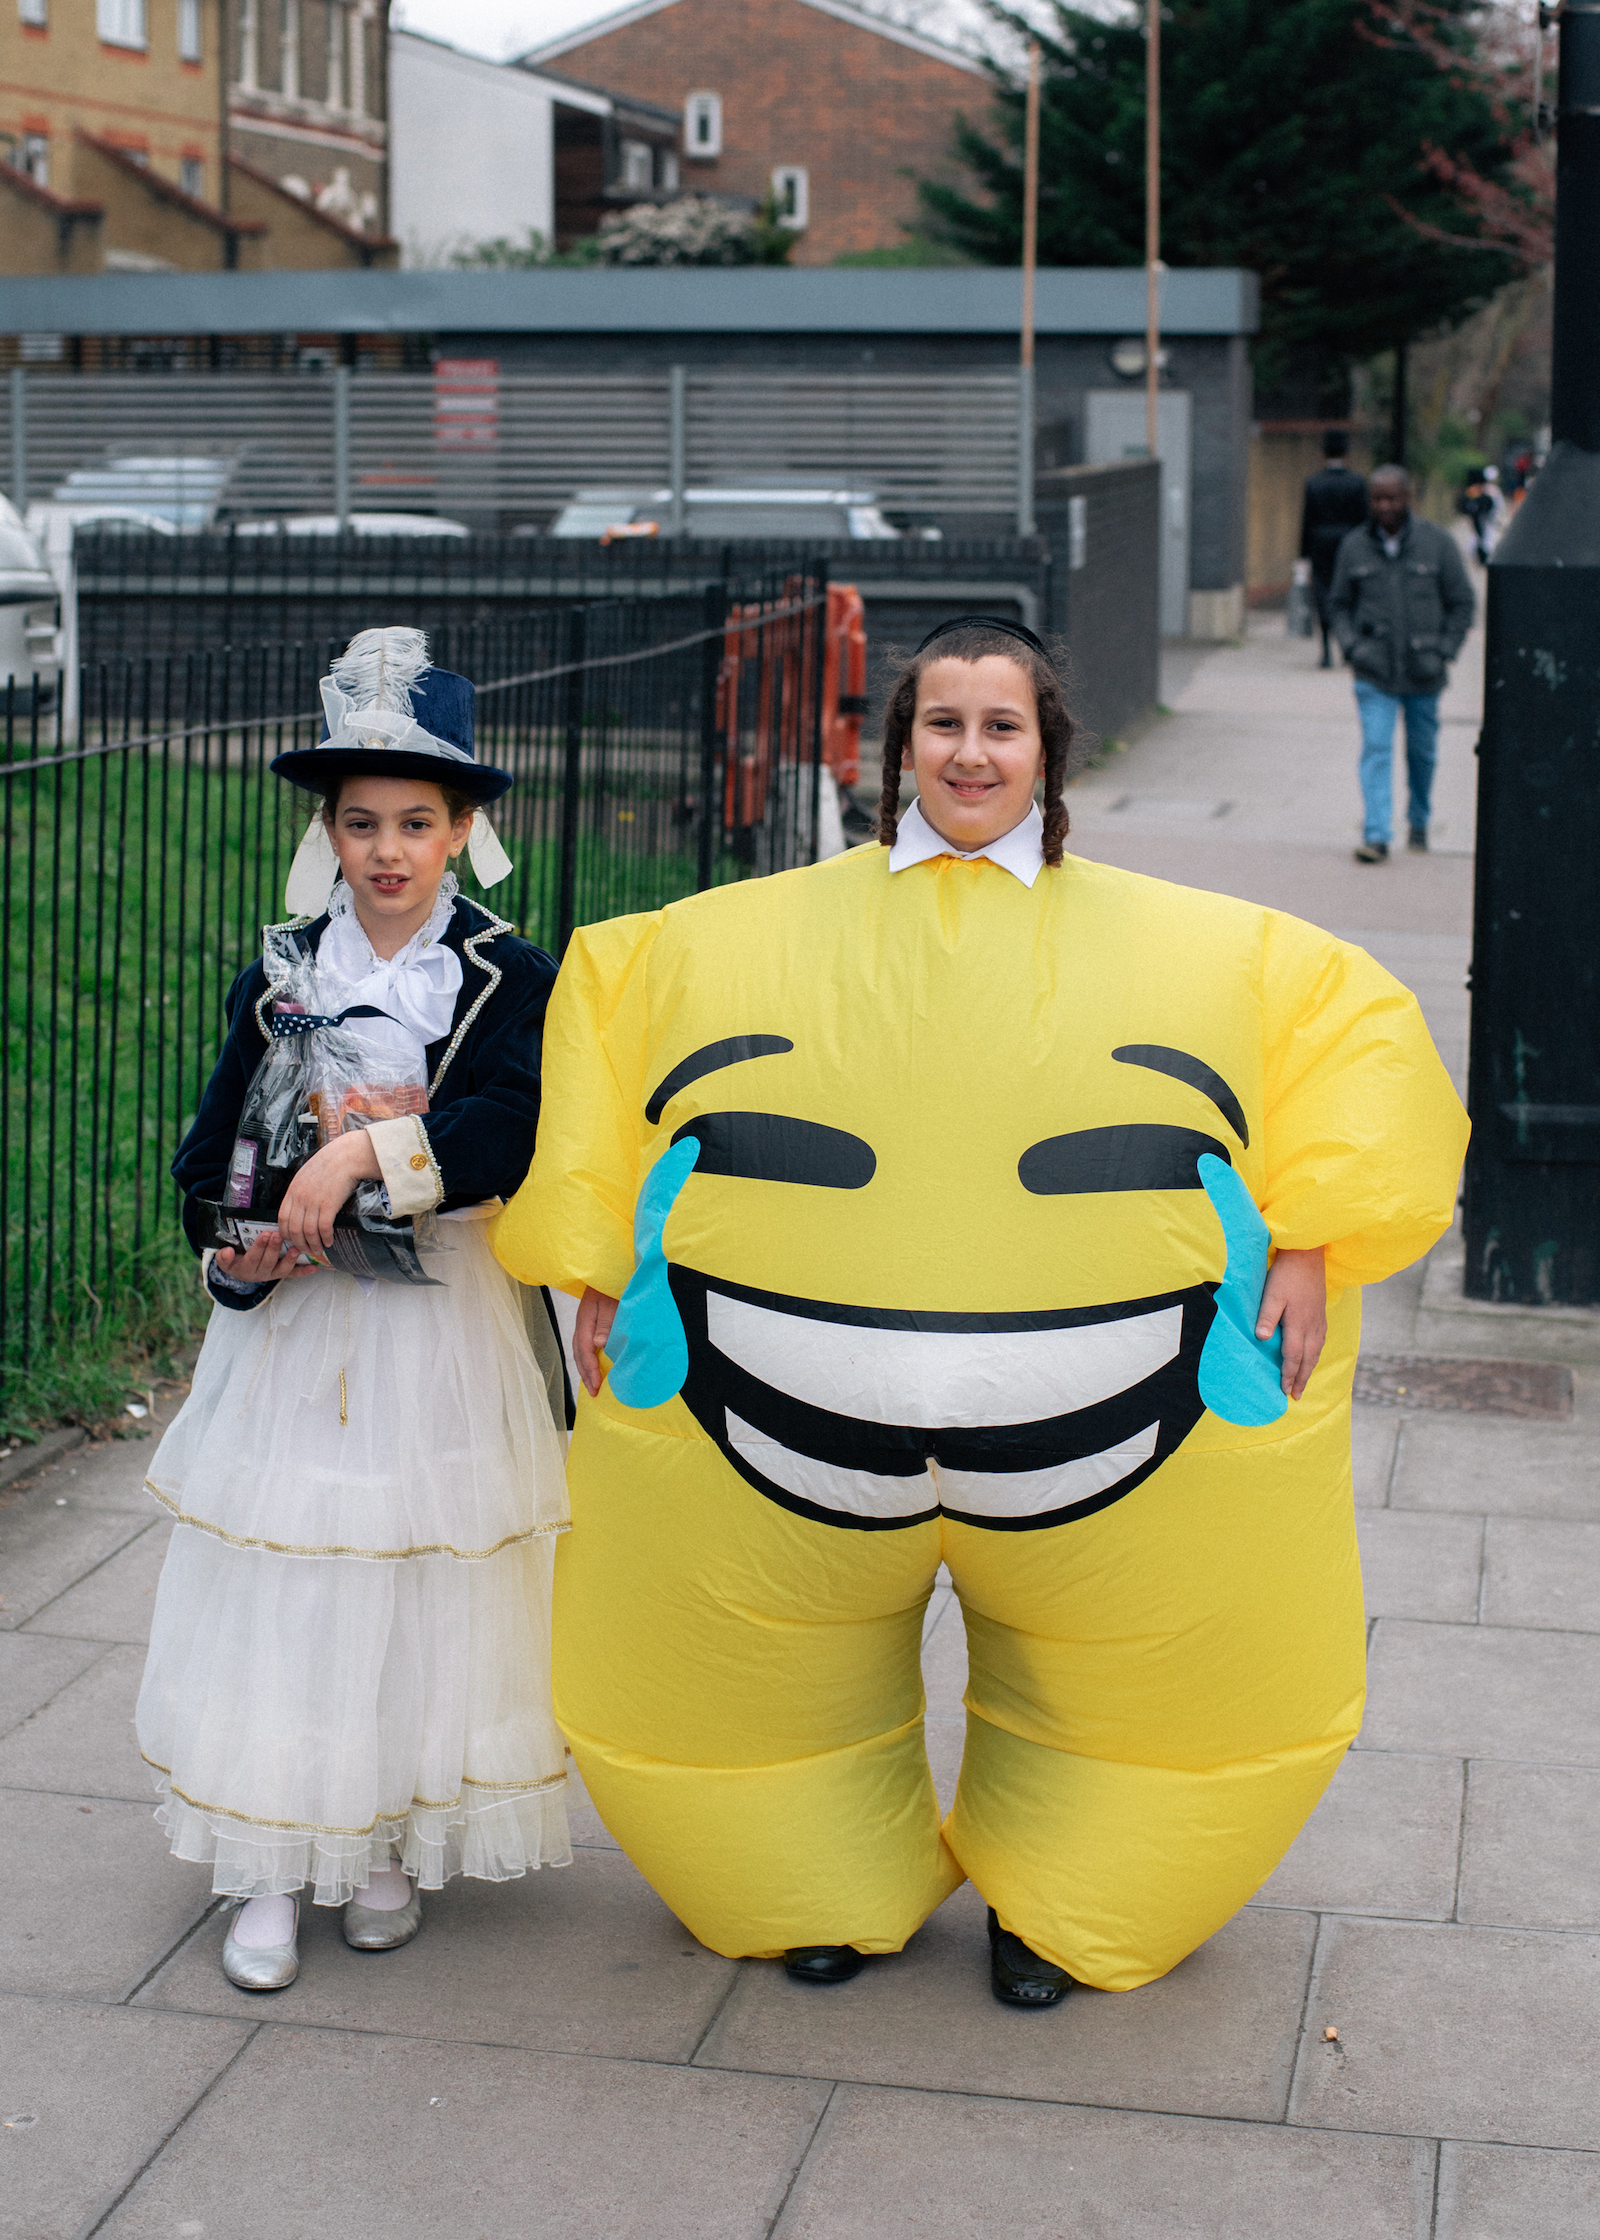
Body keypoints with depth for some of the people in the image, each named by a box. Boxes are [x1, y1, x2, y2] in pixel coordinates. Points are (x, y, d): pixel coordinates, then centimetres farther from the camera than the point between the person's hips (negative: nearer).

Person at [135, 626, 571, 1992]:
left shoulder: (511, 980, -2)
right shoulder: (276, 981, 6)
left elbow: (516, 1127, -19)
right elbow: (209, 1165, 6)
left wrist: (367, 1152, -29)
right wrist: (245, 1247, -13)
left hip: (443, 1330, -2)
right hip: (294, 1327, 2)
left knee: (423, 1595, 5)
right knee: (279, 1592, 2)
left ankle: (395, 1849, 24)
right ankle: (275, 1868, 15)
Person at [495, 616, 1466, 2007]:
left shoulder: (1178, 944, 11)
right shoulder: (753, 933, 11)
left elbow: (1348, 1019, 9)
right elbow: (597, 1003, 14)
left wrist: (1310, 1239, -4)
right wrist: (599, 1258, 7)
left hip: (1092, 1413, 0)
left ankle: (1049, 1906, 40)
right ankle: (844, 1889, 43)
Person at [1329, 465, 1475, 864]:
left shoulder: (1437, 543, -2)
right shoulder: (1354, 546, 2)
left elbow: (1463, 603, 3)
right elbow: (1340, 604, 12)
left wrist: (1443, 652, -6)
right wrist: (1352, 645, -4)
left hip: (1423, 672, 0)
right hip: (1374, 672, 0)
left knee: (1422, 752, 13)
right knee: (1375, 749, -12)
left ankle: (1419, 823, 34)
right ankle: (1376, 836, -16)